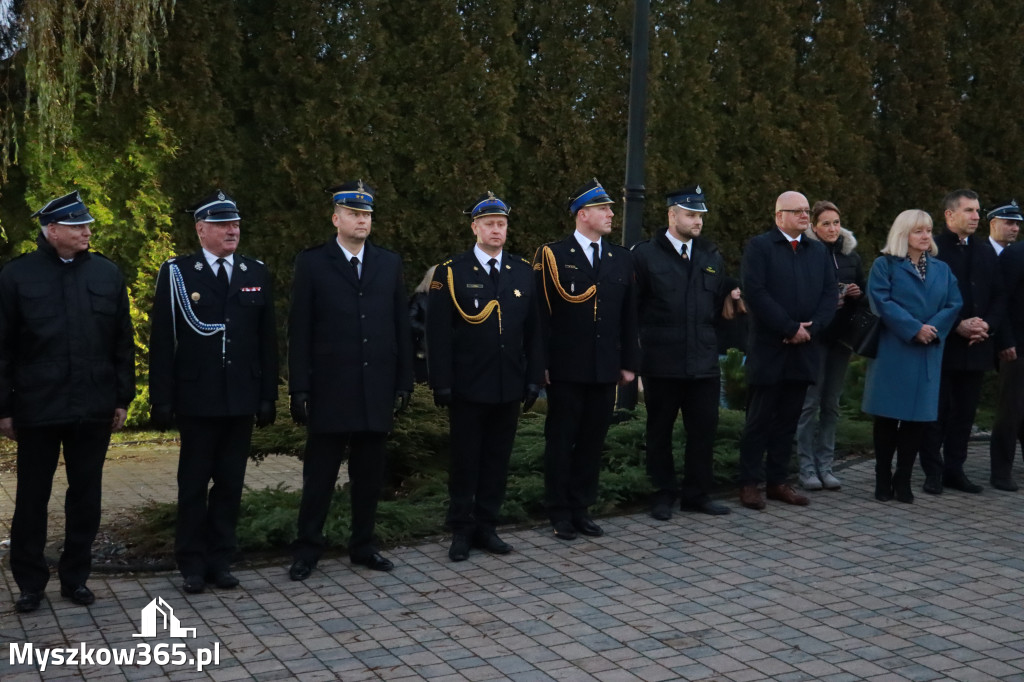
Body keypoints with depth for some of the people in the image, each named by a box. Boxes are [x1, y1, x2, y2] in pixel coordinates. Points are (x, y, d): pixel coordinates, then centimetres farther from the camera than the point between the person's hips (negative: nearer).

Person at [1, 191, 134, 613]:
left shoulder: (107, 274, 5)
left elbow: (123, 342, 8)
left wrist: (122, 399, 5)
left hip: (94, 409, 2)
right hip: (37, 408, -2)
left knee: (86, 497, 9)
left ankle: (76, 578, 23)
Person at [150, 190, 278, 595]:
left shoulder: (257, 274, 7)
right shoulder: (177, 273, -2)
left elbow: (267, 339, 7)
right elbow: (162, 341, -3)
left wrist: (269, 396, 4)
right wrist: (162, 400, -7)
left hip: (242, 400, 3)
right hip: (197, 399, -2)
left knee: (230, 484, 9)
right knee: (193, 485, 7)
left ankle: (220, 560, 20)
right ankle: (192, 565, 17)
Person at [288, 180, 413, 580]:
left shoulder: (390, 263, 10)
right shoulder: (312, 263, 1)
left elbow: (401, 327, 10)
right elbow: (299, 332, -2)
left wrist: (404, 383, 6)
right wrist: (299, 389, -7)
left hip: (378, 391, 3)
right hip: (329, 391, -3)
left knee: (369, 475, 10)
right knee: (319, 475, 4)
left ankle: (363, 546, 22)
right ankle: (308, 550, 15)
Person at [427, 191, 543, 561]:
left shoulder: (524, 271, 8)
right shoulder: (451, 272, -3)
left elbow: (534, 330, 9)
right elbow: (438, 333, -5)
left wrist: (534, 378, 4)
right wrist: (442, 384, -10)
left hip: (509, 387, 3)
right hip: (467, 388, -3)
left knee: (497, 459, 9)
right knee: (465, 461, 5)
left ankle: (486, 527, 21)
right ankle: (461, 531, 17)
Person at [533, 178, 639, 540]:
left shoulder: (621, 259, 9)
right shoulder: (552, 255, -4)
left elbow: (629, 317, 11)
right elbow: (541, 314, -7)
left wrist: (629, 362, 8)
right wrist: (542, 363, -10)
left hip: (605, 370, 4)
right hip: (566, 370, -4)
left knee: (592, 441, 10)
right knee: (561, 441, 6)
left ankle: (582, 508, 22)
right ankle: (559, 513, 16)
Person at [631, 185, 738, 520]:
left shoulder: (712, 256, 12)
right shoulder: (645, 254, -2)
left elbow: (718, 306, 14)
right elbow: (633, 307, -3)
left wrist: (731, 296, -7)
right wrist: (636, 351, -8)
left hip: (704, 362, 4)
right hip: (661, 363, -3)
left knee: (704, 429, 6)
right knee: (660, 430, 8)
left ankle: (697, 493, 20)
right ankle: (664, 493, 21)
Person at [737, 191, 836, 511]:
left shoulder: (818, 251, 15)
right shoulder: (759, 246, -3)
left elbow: (829, 294, 8)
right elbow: (755, 293, -14)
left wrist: (810, 328, -9)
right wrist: (790, 328, -15)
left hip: (803, 349, 5)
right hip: (767, 349, -5)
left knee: (788, 419, 10)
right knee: (759, 420, 0)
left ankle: (777, 481, 17)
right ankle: (749, 483, 6)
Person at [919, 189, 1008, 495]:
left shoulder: (985, 252, 13)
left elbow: (999, 296, 13)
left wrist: (988, 325, -4)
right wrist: (958, 326, -15)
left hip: (977, 346, 5)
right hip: (942, 345, -5)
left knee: (965, 411, 9)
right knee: (937, 410, 0)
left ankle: (954, 470, 18)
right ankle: (933, 472, 9)